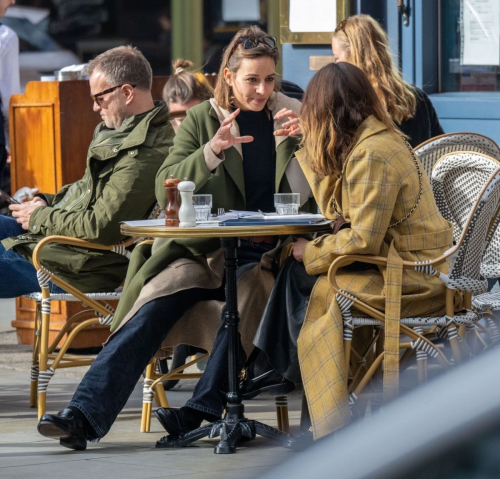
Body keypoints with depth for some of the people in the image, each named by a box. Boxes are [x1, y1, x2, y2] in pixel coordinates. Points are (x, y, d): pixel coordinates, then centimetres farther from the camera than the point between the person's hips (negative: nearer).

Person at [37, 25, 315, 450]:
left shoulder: (293, 116, 10)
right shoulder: (202, 120, 9)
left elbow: (312, 196, 8)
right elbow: (165, 189, -3)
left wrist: (300, 142, -9)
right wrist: (212, 151, -19)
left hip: (266, 253, 0)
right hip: (206, 250, 0)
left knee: (244, 298, -34)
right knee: (152, 307, -24)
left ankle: (200, 411, -31)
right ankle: (85, 414, -33)